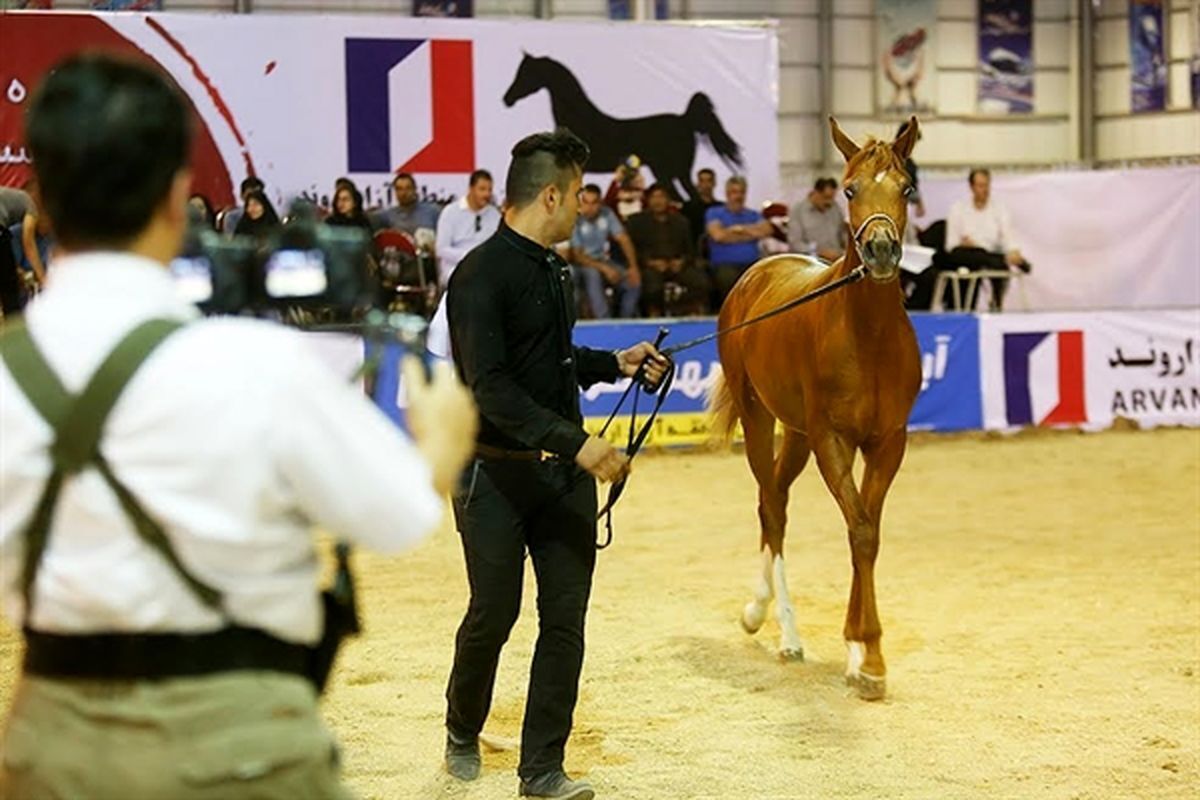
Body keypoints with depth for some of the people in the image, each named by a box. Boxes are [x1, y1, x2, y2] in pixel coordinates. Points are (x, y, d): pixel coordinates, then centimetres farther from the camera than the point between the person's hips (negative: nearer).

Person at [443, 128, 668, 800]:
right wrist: (577, 443, -30)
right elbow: (492, 388, -25)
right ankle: (463, 731, 31)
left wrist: (618, 363, 13)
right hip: (497, 474, -7)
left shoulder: (553, 269, 12)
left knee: (566, 619, 3)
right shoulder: (482, 276, -16)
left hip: (566, 470, 7)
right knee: (493, 615, 4)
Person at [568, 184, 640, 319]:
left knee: (634, 283, -18)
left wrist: (633, 267, -13)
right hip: (583, 265, -5)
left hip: (604, 260, 5)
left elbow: (623, 239, 0)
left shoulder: (606, 214, -1)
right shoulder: (575, 220, -17)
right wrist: (604, 269, -26)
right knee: (593, 275, -40)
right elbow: (576, 256, -17)